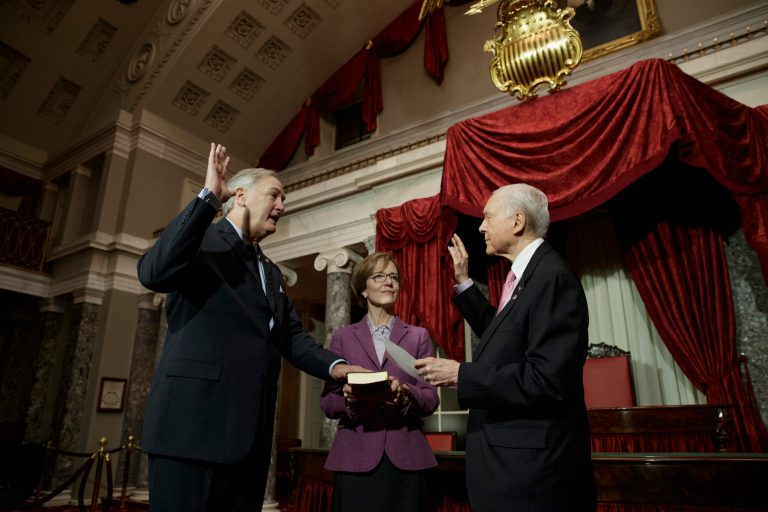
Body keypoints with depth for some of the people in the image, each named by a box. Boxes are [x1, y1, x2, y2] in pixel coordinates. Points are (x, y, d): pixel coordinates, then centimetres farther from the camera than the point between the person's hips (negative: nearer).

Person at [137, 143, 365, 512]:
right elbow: (153, 273, -21)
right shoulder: (201, 240, 0)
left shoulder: (271, 272, 22)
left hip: (250, 431, 8)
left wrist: (335, 366, -4)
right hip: (195, 422, -7)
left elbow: (292, 336, 15)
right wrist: (209, 197, -19)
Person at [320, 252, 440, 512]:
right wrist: (349, 398, -17)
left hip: (405, 457, 1)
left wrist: (405, 393, -19)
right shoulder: (342, 337, 7)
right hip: (355, 458, 0)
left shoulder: (418, 336, 7)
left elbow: (431, 400, 2)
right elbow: (327, 403, 5)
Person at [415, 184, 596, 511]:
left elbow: (547, 378, -28)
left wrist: (461, 375, -21)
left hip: (533, 463, -9)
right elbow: (500, 334, 18)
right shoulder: (525, 275, 10)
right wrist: (464, 281, 16)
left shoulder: (552, 276, -20)